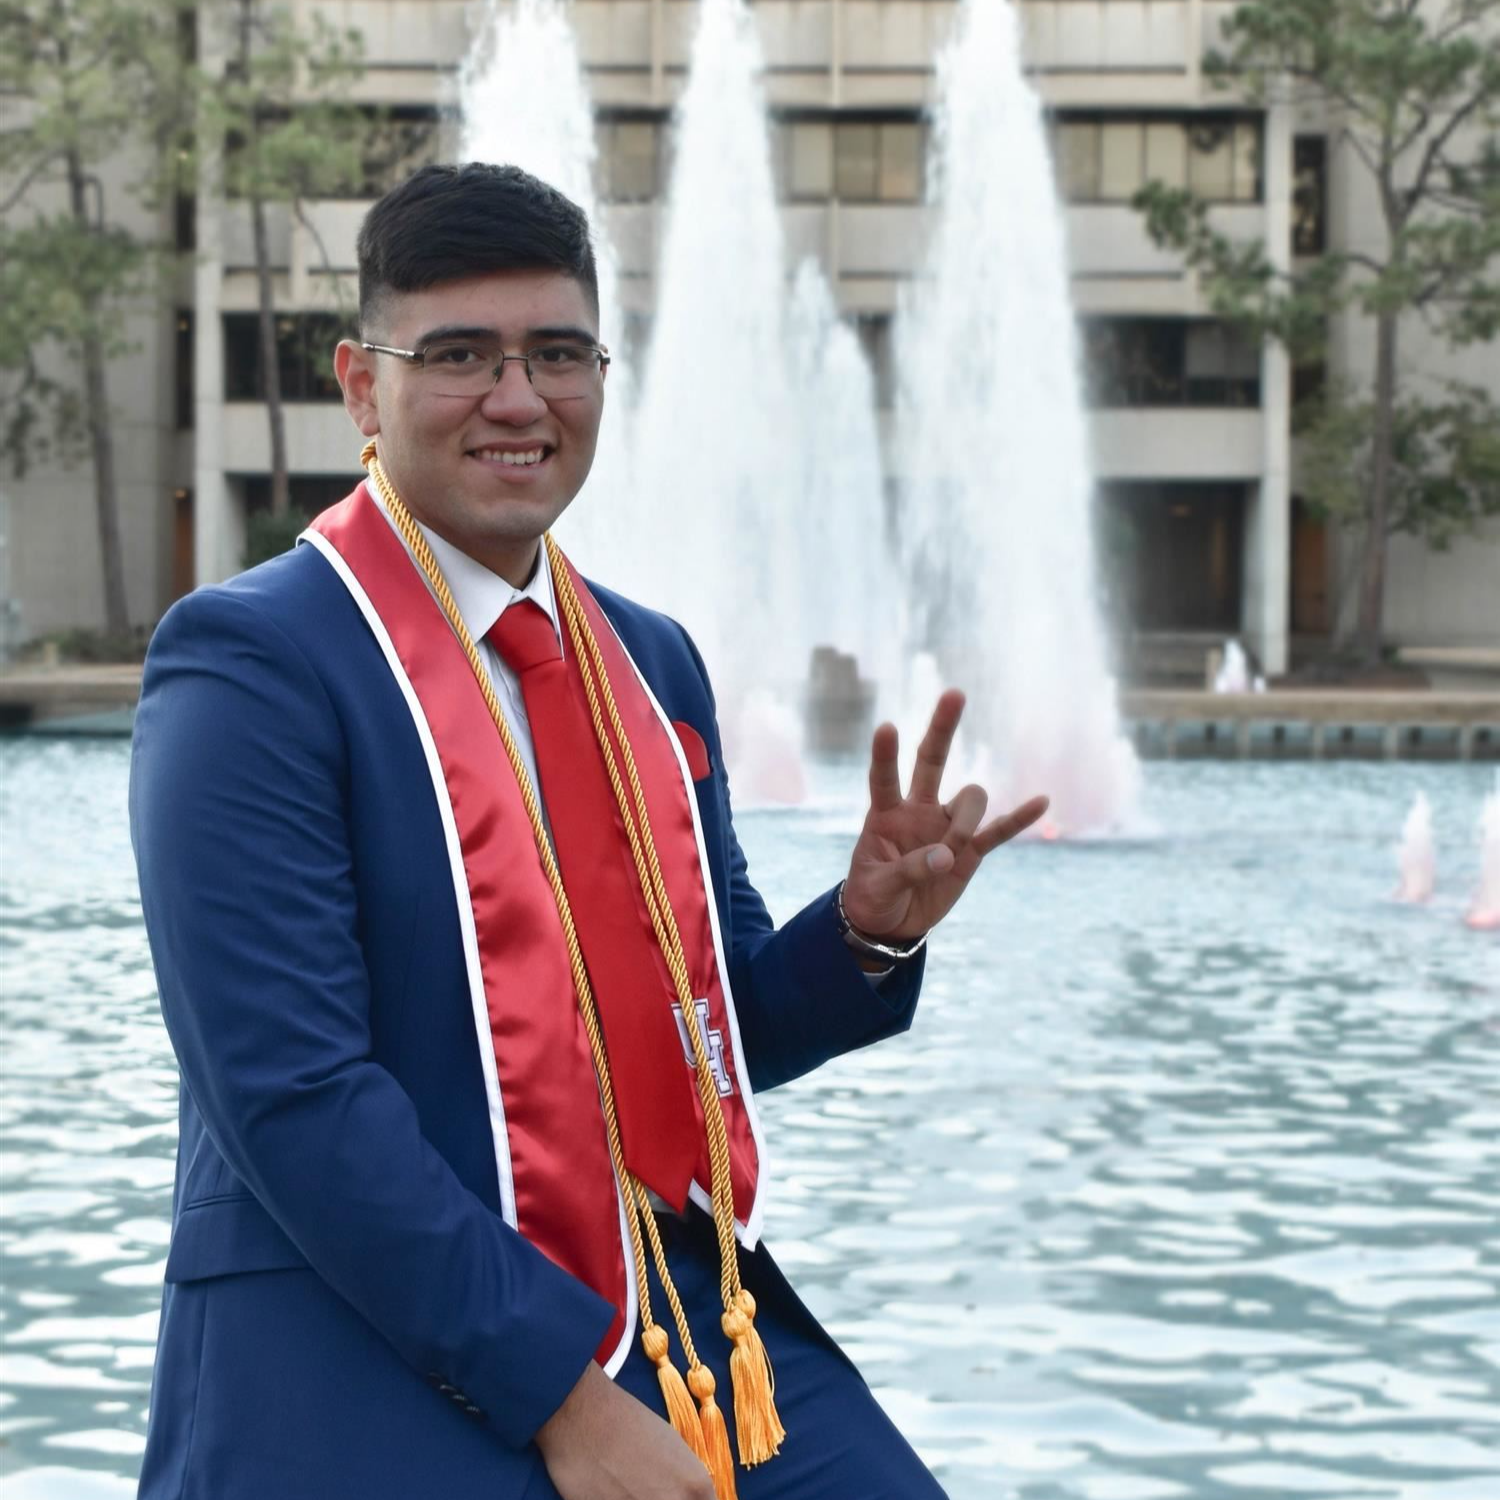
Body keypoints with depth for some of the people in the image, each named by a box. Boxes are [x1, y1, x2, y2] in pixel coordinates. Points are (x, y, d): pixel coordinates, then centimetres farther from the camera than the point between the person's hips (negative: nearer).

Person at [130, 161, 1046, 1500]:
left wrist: (869, 928, -4)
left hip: (691, 1325, 6)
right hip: (376, 1361, -6)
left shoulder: (655, 666, 11)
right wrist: (559, 1391, -17)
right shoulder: (249, 661, -10)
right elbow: (286, 1088, -17)